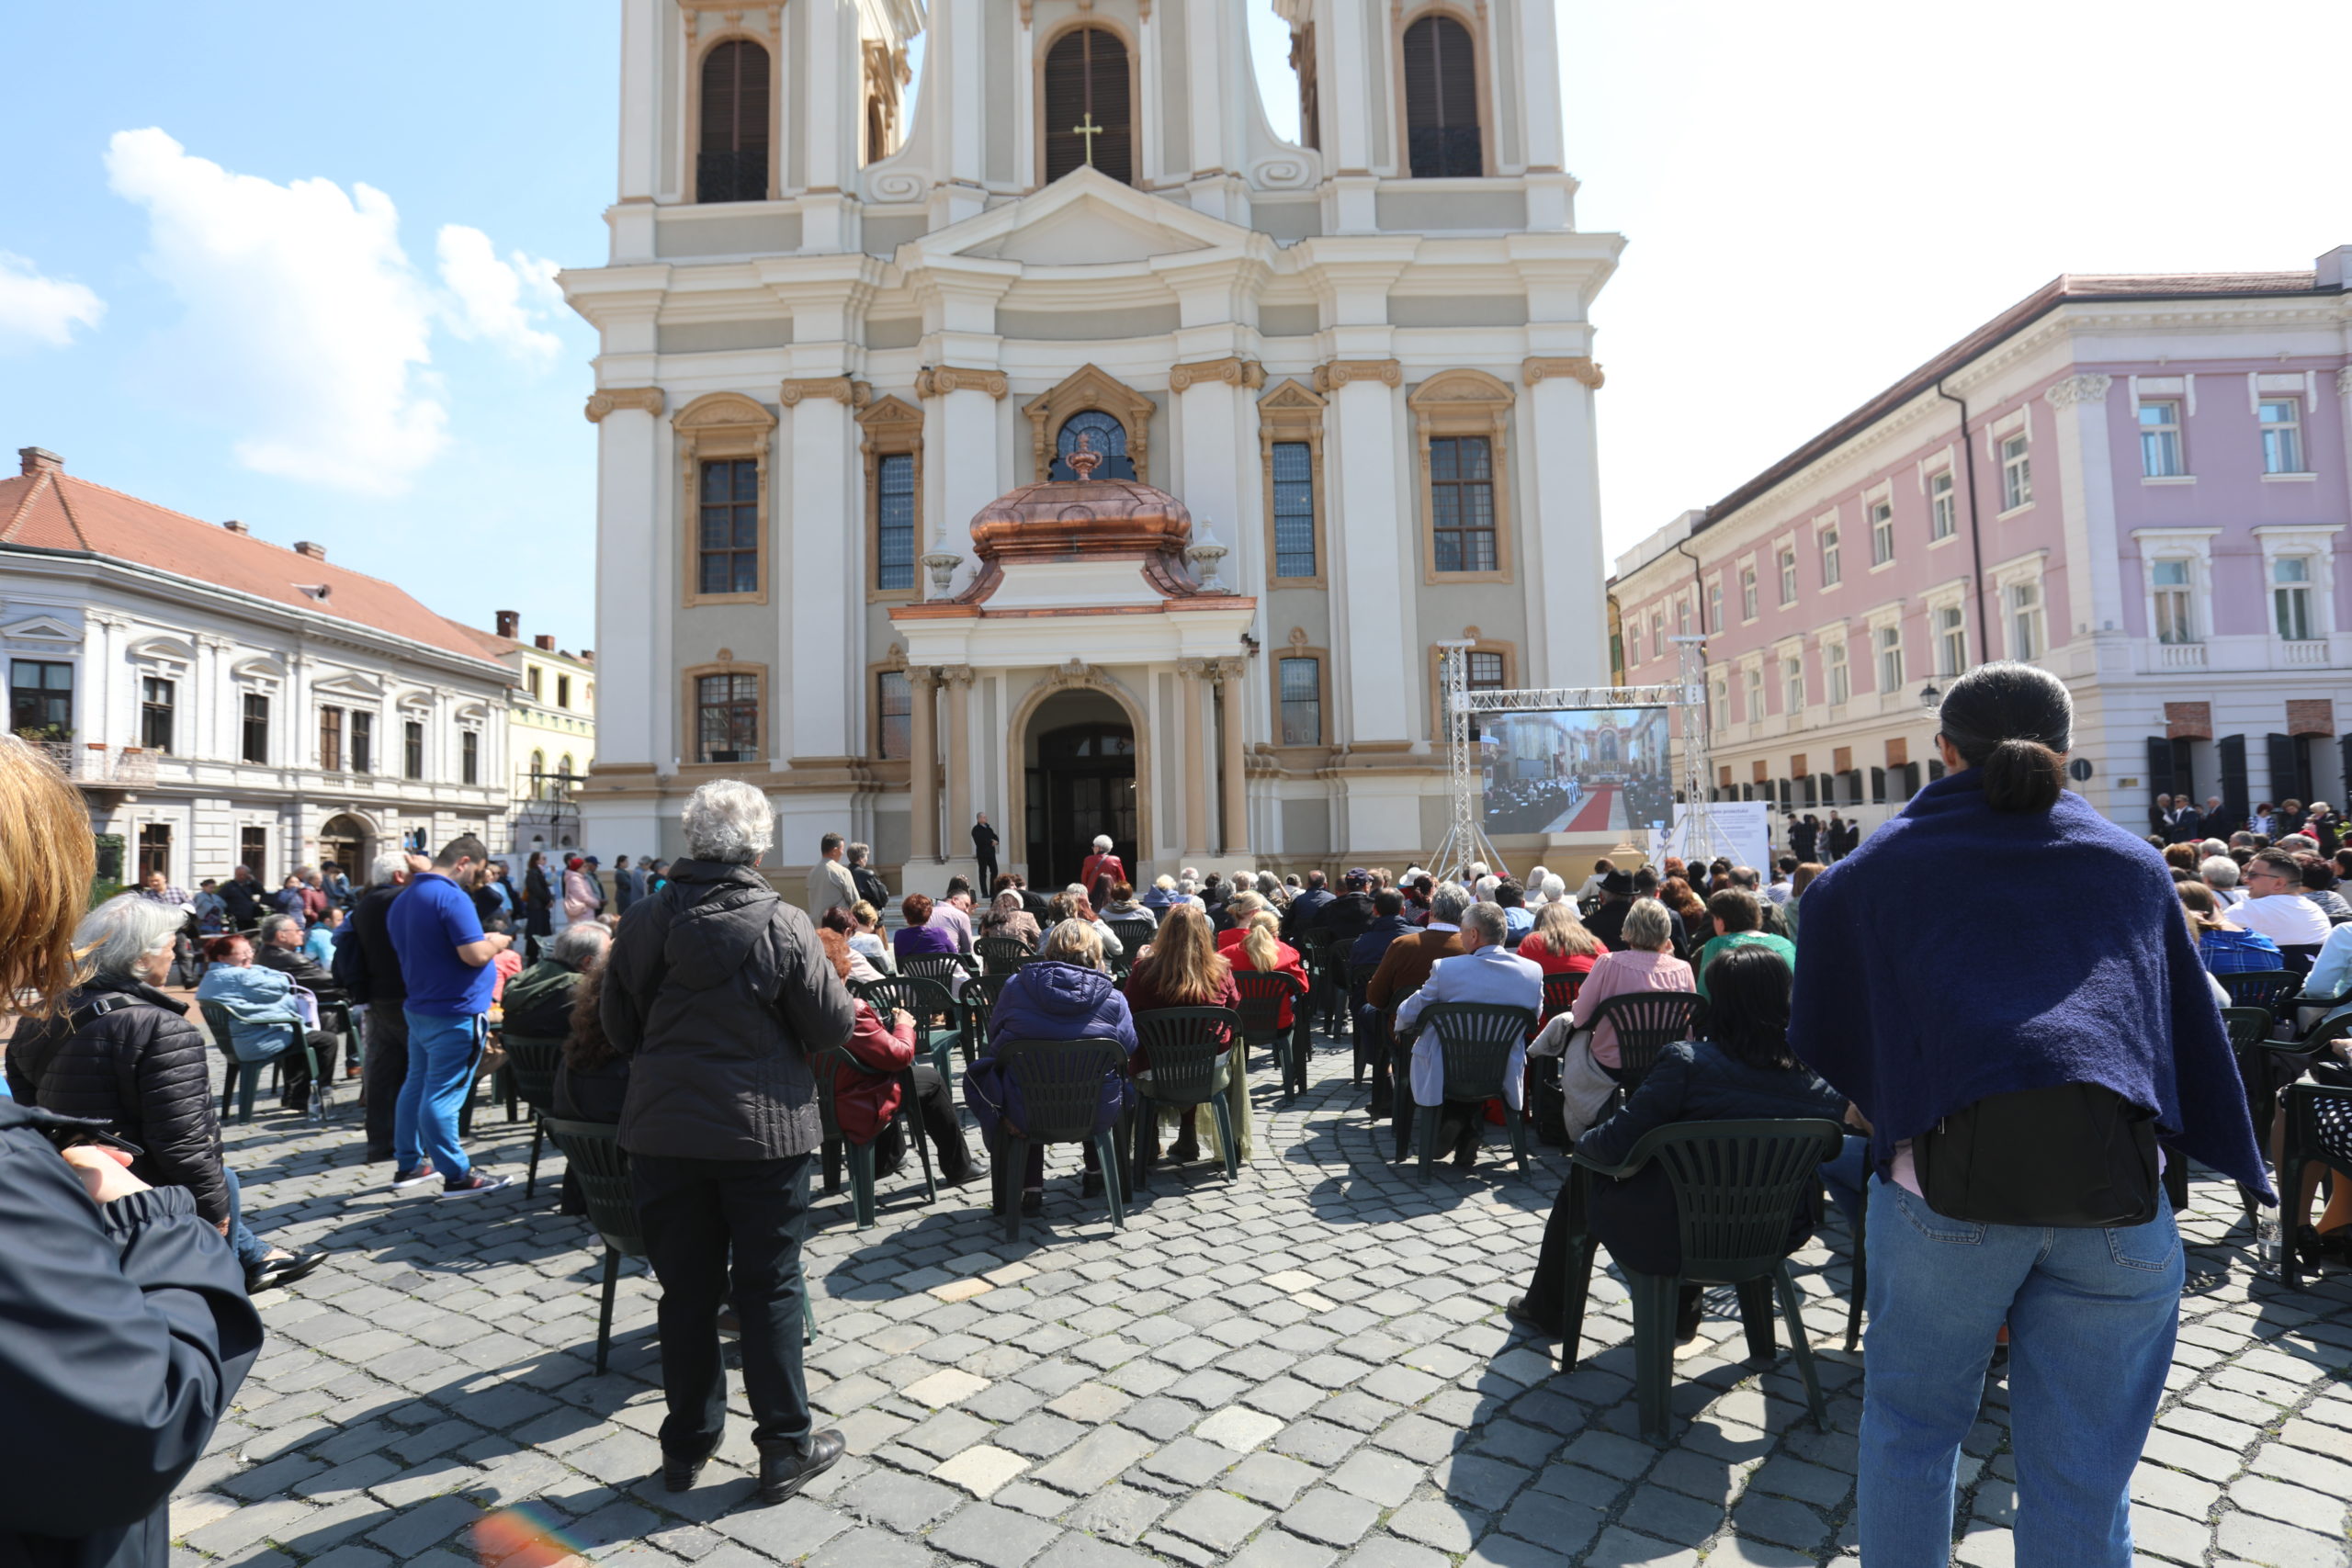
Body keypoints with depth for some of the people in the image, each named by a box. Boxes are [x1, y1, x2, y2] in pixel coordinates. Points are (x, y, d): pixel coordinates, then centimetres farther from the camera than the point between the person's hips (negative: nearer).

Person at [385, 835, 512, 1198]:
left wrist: (481, 940, 18)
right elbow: (475, 955, -25)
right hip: (454, 1013, -9)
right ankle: (457, 1176, 3)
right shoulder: (452, 897, -19)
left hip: (419, 1008, 9)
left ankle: (408, 1165, 26)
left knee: (416, 1086, 16)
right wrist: (496, 943, -5)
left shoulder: (403, 900, 12)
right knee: (442, 1095, -5)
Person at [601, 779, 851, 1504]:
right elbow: (835, 1025, -10)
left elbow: (619, 1024, 6)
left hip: (663, 1130, 3)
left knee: (686, 1288, 15)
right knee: (769, 1288, 9)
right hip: (764, 1129, -3)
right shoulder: (784, 926, -15)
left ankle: (687, 1444, 30)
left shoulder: (643, 921, -4)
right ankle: (785, 1448, 19)